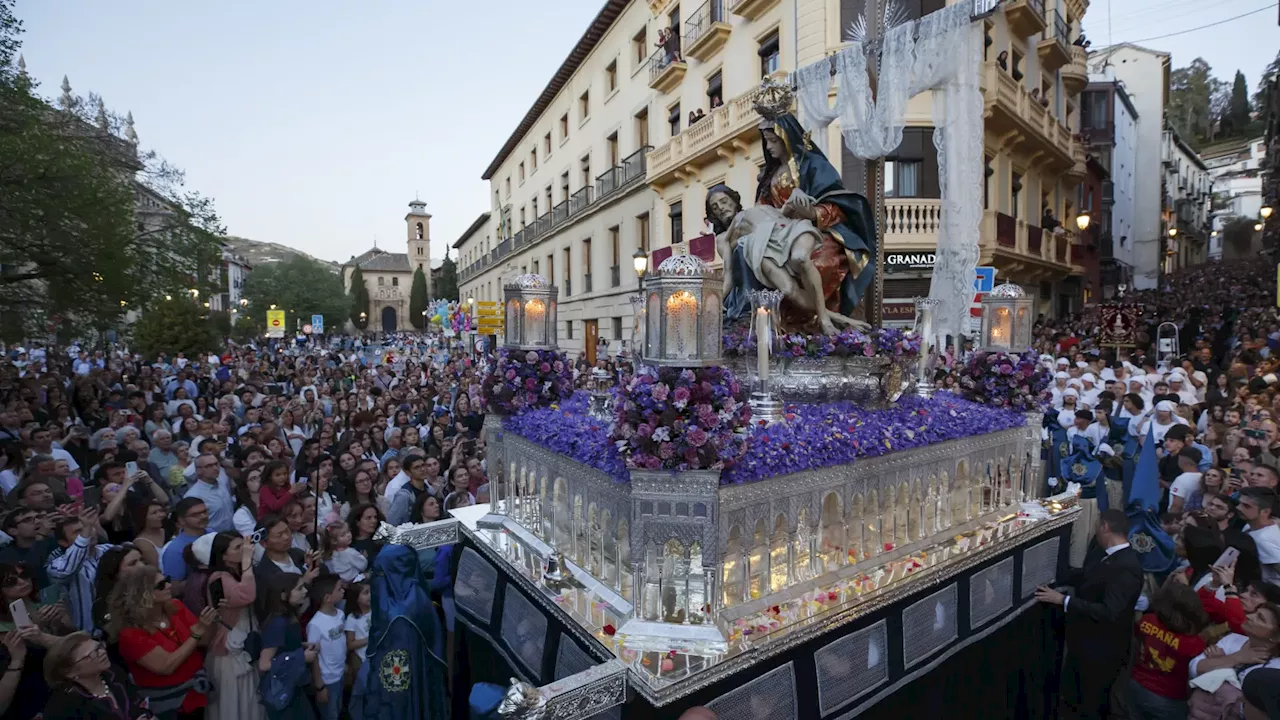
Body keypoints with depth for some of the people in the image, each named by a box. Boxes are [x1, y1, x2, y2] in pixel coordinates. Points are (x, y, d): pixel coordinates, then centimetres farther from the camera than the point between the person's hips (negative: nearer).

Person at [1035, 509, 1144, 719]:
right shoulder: (1101, 552, -1)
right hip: (1082, 642, 8)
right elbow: (1084, 578, 16)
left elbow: (1109, 612, -35)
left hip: (1101, 651, -7)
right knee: (1071, 697, 25)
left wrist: (1063, 600, -32)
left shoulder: (1127, 567, -28)